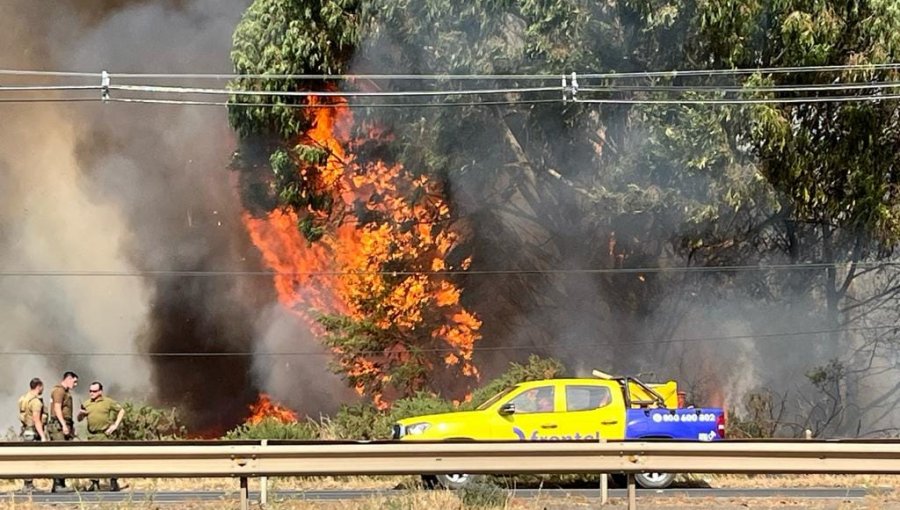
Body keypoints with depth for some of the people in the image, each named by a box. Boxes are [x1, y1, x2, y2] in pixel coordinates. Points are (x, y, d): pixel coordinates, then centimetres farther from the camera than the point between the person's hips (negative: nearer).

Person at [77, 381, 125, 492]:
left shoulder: (108, 402, 3)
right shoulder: (87, 404, 13)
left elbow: (121, 410, 9)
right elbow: (79, 419, 18)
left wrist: (115, 425, 1)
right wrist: (81, 414, -6)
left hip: (105, 434, -4)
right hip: (92, 436, 4)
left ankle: (114, 483, -5)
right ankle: (94, 483, 14)